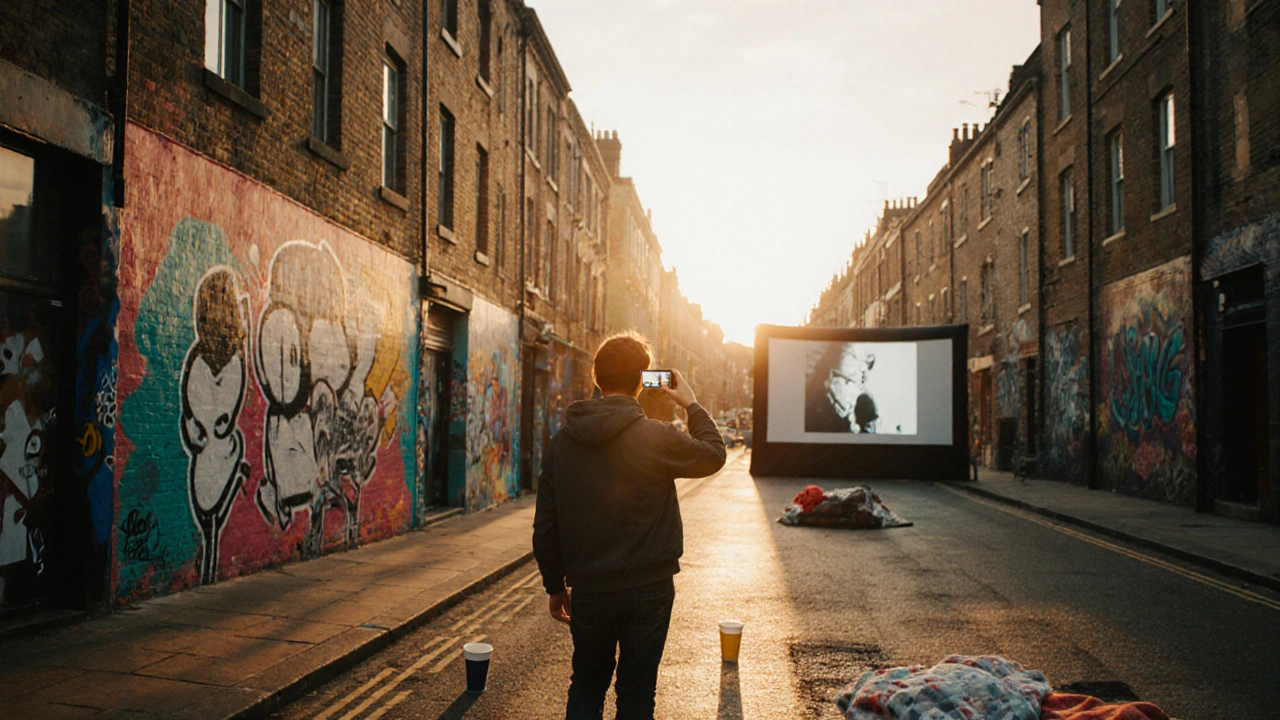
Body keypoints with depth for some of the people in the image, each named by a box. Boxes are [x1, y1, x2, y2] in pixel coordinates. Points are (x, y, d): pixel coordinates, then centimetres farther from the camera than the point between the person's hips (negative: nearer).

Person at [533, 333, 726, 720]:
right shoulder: (656, 437, -14)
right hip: (648, 589, -3)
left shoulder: (562, 441, -1)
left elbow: (545, 525, 3)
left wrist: (555, 586, 14)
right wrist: (692, 404, 15)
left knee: (586, 683, 21)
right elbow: (714, 454, 4)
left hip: (587, 590, 3)